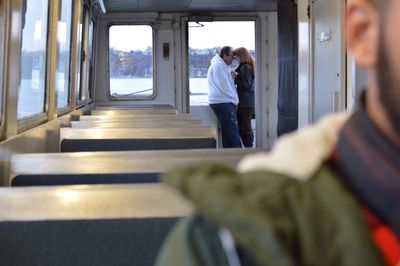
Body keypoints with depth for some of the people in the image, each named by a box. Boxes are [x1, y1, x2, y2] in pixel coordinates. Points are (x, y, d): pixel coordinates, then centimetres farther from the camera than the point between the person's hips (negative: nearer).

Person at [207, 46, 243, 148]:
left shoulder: (222, 65, 20)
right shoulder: (218, 65, -13)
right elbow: (224, 86, -17)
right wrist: (234, 99, -8)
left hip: (224, 102, 10)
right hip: (222, 102, -10)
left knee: (227, 131, 11)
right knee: (233, 131, -10)